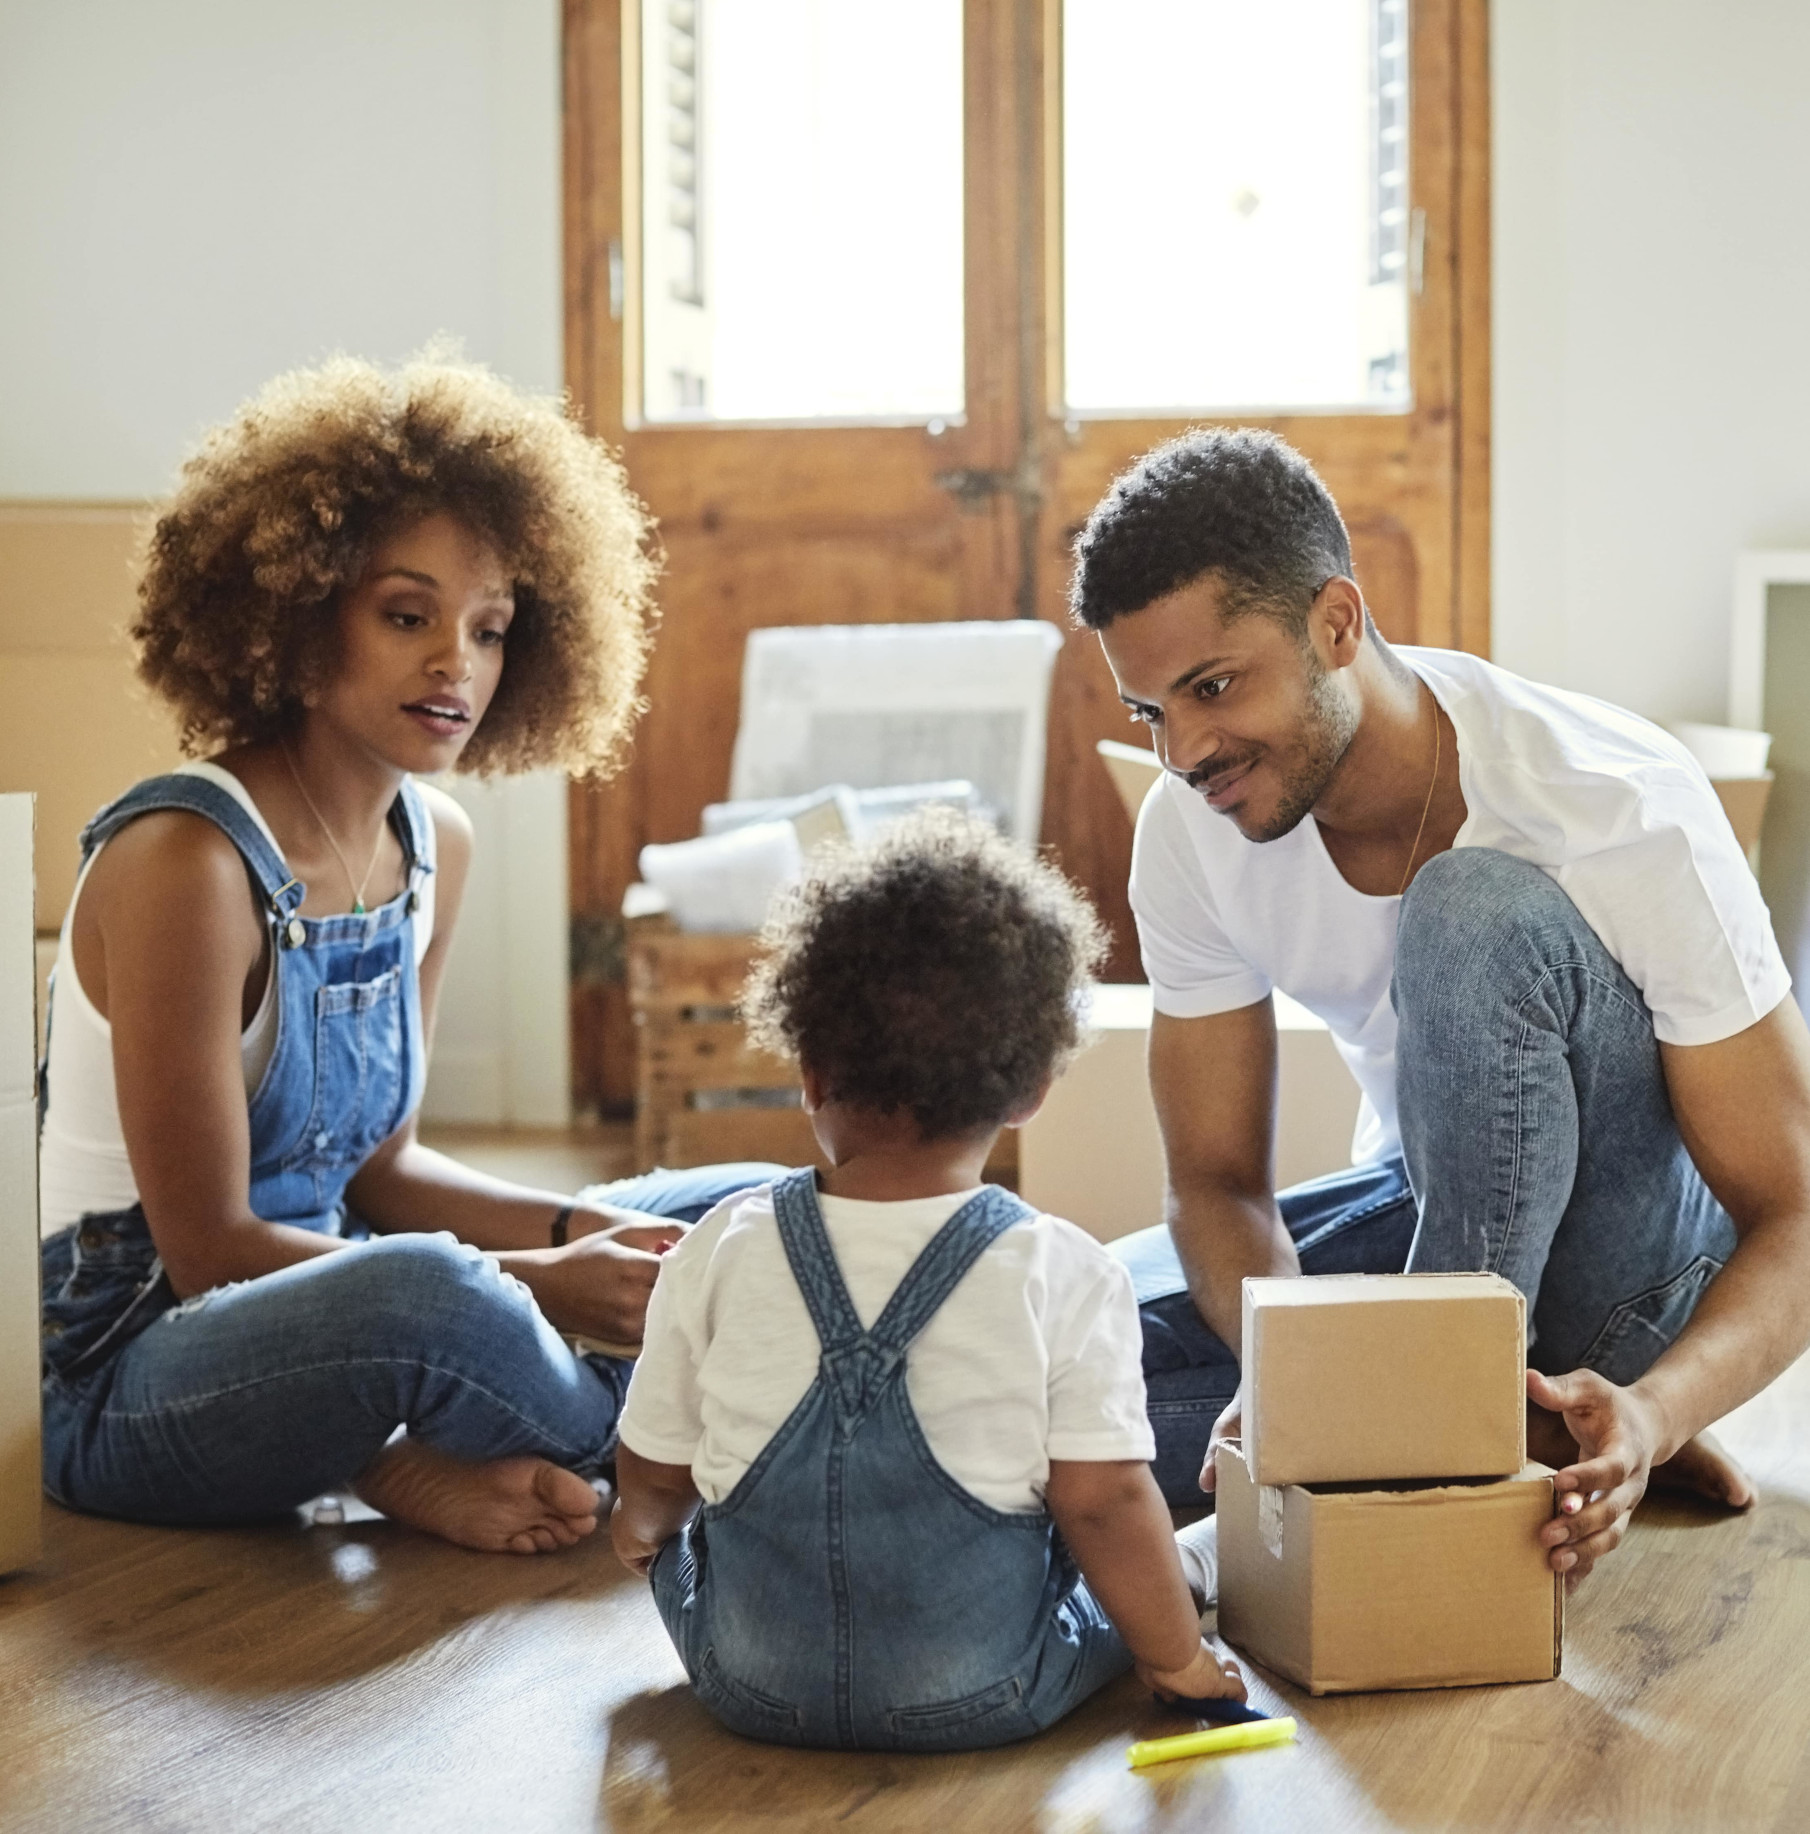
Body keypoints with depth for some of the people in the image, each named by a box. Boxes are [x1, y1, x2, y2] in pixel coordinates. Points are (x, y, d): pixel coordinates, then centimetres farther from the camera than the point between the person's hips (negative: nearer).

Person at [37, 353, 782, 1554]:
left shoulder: (435, 846, 2)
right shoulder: (187, 861, -23)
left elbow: (376, 1163, 9)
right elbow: (206, 1244, -21)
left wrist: (588, 1231, -8)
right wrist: (535, 1286, -21)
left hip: (307, 1310, 9)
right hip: (119, 1381, -8)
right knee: (424, 1291, -40)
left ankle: (423, 1472, -10)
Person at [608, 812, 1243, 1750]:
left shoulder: (720, 1251, -9)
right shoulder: (1067, 1277, -15)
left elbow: (655, 1477, 2)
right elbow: (1103, 1500, -13)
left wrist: (640, 1524, 26)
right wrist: (1175, 1655, 5)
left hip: (749, 1685, 2)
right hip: (982, 1698, -2)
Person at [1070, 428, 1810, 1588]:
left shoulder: (1627, 810, -28)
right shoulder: (1191, 831, -13)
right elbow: (1217, 1177, -7)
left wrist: (1655, 1408, -46)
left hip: (1641, 1264, -5)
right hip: (1434, 1211, 5)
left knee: (1480, 911, -34)